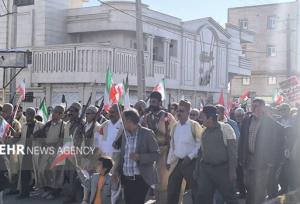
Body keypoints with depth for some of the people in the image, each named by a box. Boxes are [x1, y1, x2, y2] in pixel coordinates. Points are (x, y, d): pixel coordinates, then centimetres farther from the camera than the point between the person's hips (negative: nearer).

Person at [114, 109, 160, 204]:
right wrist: (117, 170, 8)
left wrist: (140, 157, -22)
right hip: (126, 179, 6)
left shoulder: (147, 133, -7)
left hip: (141, 179, -6)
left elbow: (156, 154, -9)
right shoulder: (125, 135, 12)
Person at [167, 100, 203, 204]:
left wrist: (190, 156, -17)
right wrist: (169, 161, 12)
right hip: (177, 162, 6)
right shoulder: (175, 126, 9)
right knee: (172, 190, 10)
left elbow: (200, 144, -13)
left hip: (190, 162, -6)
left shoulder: (194, 125, -10)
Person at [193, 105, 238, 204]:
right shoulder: (204, 132, 10)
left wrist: (232, 171, -14)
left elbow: (232, 151, -10)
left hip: (222, 169, -5)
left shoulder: (225, 128, -7)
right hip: (205, 169, 5)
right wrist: (197, 170, 16)